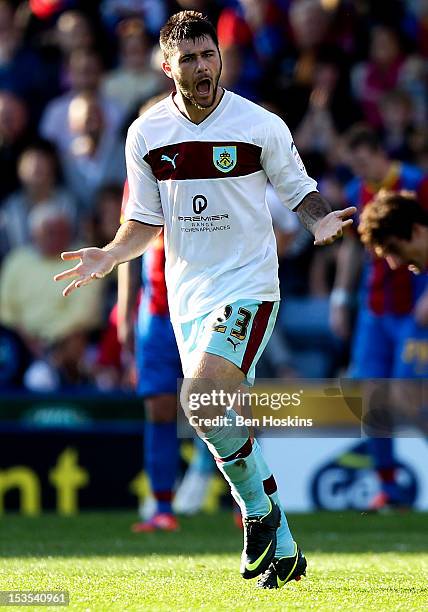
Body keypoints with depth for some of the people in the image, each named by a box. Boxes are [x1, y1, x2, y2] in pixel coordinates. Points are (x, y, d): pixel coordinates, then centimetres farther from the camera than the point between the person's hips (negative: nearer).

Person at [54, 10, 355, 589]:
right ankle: (284, 551, 18)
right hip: (188, 295, 5)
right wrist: (109, 255, -5)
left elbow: (299, 189, 5)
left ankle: (260, 510, -6)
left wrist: (321, 222, -16)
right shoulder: (146, 134, 3)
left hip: (248, 286, -5)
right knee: (227, 422, 5)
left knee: (203, 396, -26)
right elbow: (145, 220, 12)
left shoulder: (261, 126, -6)